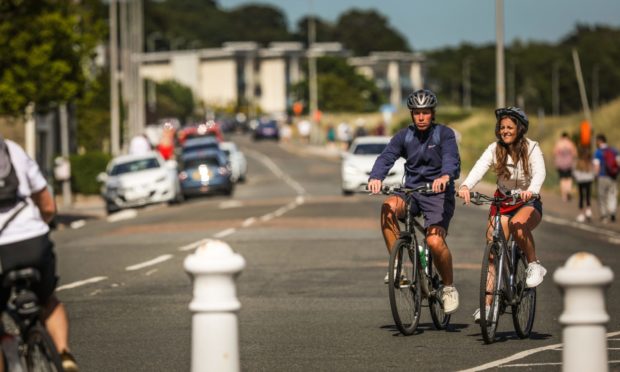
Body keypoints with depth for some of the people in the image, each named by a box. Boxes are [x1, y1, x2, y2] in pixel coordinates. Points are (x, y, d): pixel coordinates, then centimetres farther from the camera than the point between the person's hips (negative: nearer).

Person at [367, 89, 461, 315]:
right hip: (411, 191, 3)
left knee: (434, 240, -25)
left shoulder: (444, 134, -5)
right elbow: (386, 157, -11)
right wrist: (375, 177, -33)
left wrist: (446, 176, -47)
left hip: (438, 194, -3)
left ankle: (449, 288, 0)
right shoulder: (404, 136, 4)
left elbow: (452, 158, -23)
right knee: (389, 207, -30)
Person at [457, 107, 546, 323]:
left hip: (528, 204, -3)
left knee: (517, 224, -37)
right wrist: (465, 186, -44)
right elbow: (479, 168, -23)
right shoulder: (495, 149, -7)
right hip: (502, 202, 3)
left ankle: (534, 265, -16)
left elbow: (539, 172, -28)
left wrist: (531, 190, -51)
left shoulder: (531, 148, -11)